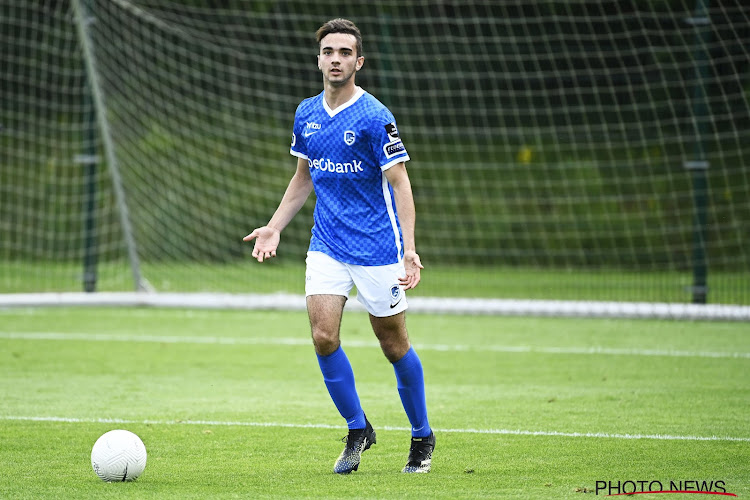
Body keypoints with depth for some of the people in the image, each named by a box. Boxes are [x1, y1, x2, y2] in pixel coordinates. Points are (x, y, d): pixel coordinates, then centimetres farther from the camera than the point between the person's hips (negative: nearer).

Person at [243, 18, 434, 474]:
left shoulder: (375, 118, -12)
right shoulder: (306, 114, 7)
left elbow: (400, 183, -13)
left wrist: (410, 248, -22)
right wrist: (275, 227, 14)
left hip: (377, 248, -5)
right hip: (326, 245, 5)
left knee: (394, 344, 4)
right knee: (323, 335, -9)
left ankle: (422, 437, 22)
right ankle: (358, 430, 9)